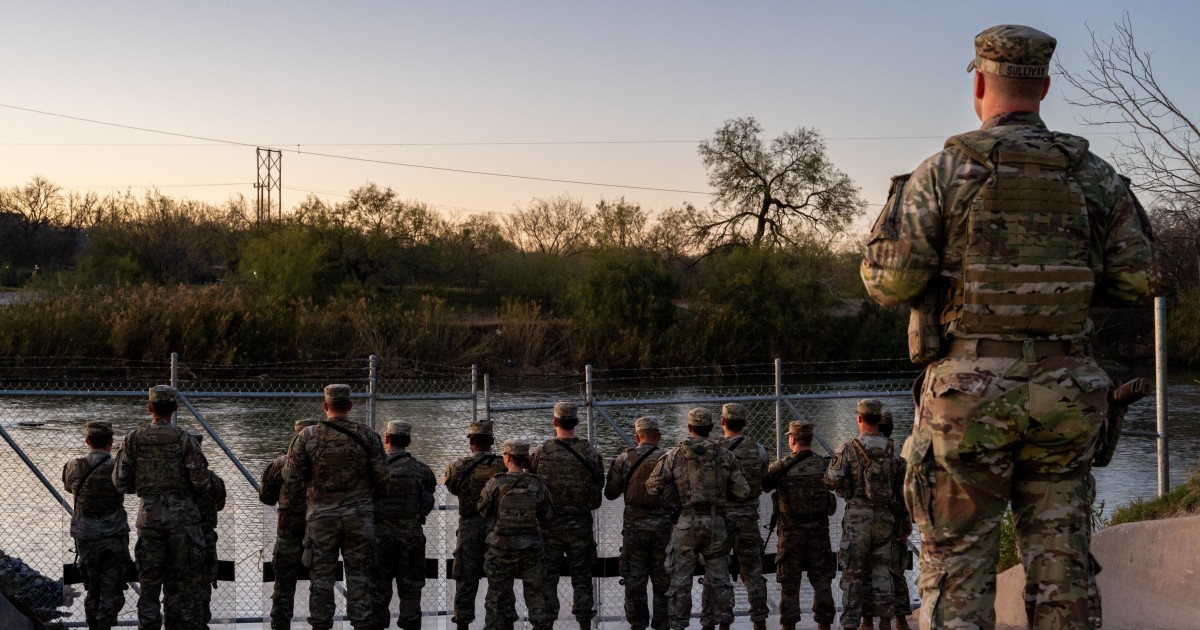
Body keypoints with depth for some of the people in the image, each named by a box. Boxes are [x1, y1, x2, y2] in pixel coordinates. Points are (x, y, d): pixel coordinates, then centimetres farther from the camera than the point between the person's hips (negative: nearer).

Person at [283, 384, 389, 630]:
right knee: (359, 575, 6)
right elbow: (382, 477, -3)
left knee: (321, 575, 6)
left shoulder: (307, 436, -5)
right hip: (359, 516, 0)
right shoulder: (367, 435, -4)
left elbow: (291, 475, -2)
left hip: (321, 516, 0)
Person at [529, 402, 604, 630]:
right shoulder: (589, 452, -6)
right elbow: (599, 485, 1)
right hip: (580, 523, 1)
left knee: (547, 577, 7)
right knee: (582, 577, 9)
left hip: (549, 524, -1)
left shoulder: (541, 451, -8)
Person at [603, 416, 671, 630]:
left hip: (634, 526, 0)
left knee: (634, 579, 7)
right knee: (663, 579, 8)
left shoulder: (624, 460, -2)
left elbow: (610, 493, 3)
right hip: (663, 525, 0)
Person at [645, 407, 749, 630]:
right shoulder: (725, 456, 3)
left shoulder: (674, 456, -1)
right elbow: (743, 491, 2)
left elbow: (652, 487, -1)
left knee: (680, 578, 3)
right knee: (718, 578, 10)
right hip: (716, 522, 2)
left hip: (686, 522, -2)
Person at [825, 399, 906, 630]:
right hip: (884, 517, 3)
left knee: (853, 573, 1)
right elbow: (903, 488, 8)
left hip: (857, 516, -3)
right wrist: (906, 519, 15)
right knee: (881, 571, 9)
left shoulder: (848, 448, -7)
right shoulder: (891, 450, 5)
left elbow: (833, 480, -16)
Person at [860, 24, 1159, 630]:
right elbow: (1138, 280, 5)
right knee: (1058, 558, 10)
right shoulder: (1095, 177, 5)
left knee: (956, 561, 3)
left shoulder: (943, 171, -5)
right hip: (1063, 392, 3)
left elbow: (890, 279, -10)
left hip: (967, 391, -3)